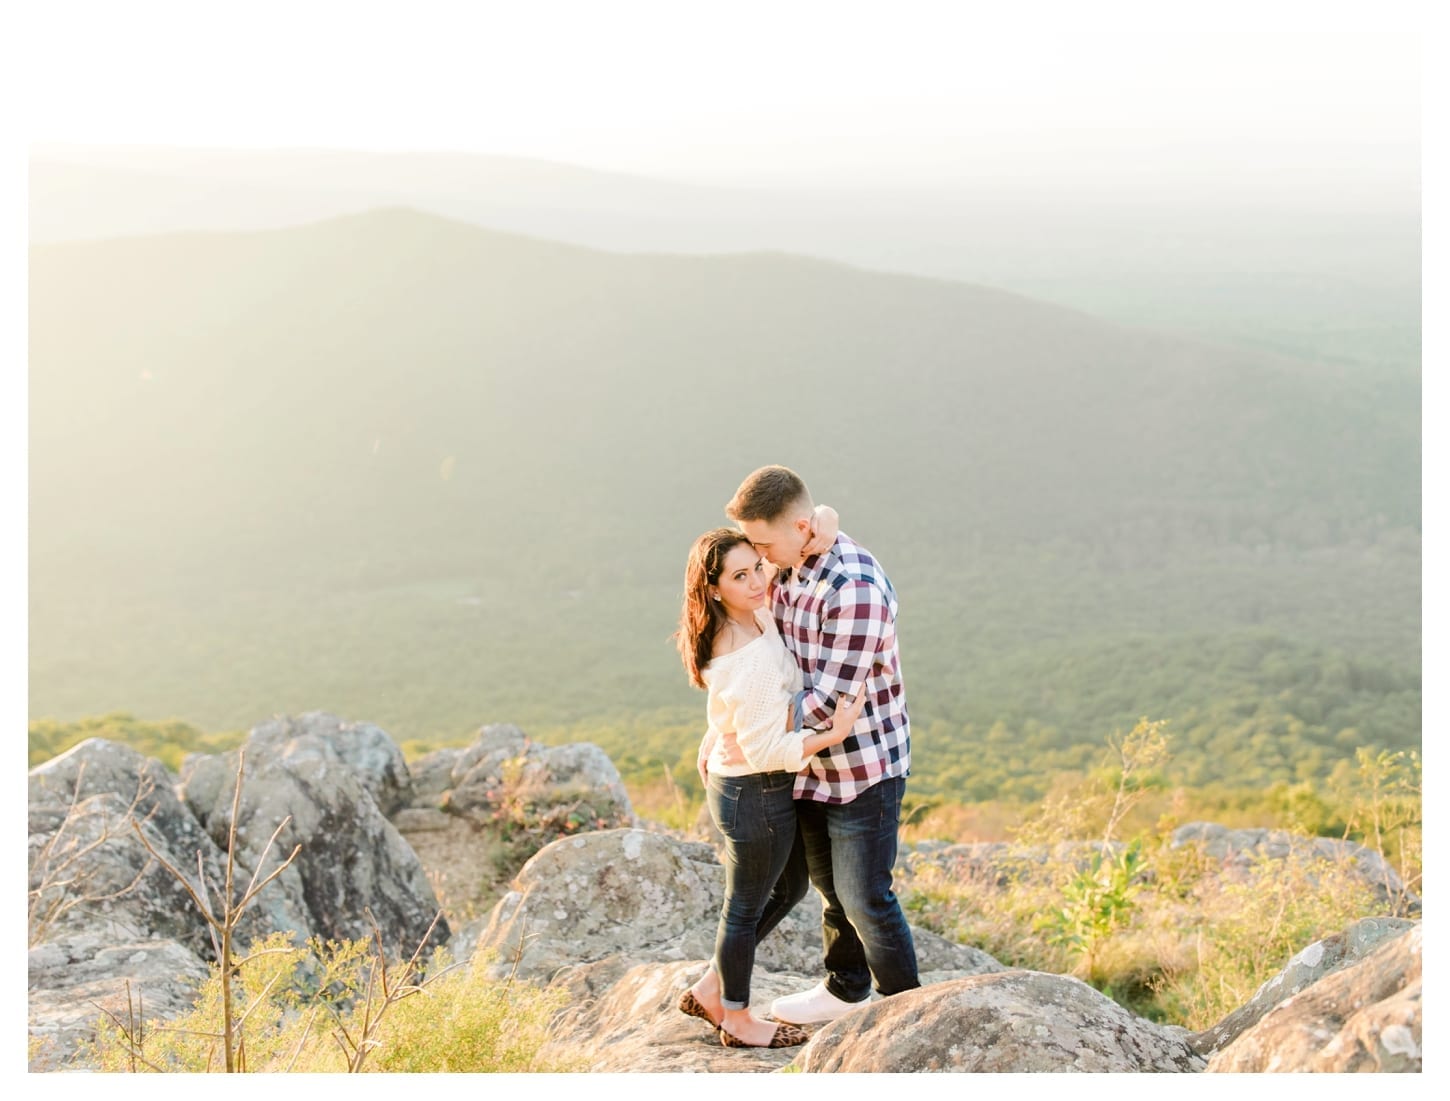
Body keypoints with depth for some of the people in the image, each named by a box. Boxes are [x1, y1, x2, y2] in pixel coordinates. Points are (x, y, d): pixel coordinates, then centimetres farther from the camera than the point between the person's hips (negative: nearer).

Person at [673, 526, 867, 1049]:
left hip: (731, 780, 9)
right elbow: (766, 751, -27)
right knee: (746, 908, 10)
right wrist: (834, 734, -26)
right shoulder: (753, 661, -31)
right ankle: (738, 1020, 30)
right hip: (757, 795, -9)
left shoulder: (744, 620, -4)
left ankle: (709, 991, 35)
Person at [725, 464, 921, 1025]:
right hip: (813, 764, 8)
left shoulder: (856, 587, -29)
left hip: (864, 764, -8)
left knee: (864, 897, 3)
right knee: (827, 882, 23)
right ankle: (845, 989, 42)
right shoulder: (790, 569, -1)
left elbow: (832, 698, -28)